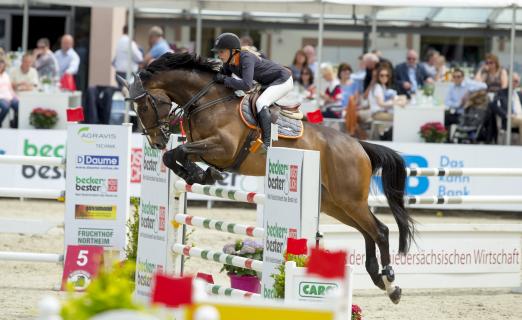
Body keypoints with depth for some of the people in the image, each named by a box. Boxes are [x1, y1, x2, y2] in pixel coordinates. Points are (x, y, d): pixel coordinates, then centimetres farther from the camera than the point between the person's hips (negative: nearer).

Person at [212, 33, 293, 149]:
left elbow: (247, 85, -42)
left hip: (283, 80, -10)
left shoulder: (246, 58, -32)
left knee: (260, 103, -28)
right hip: (267, 83, 10)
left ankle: (267, 143, -30)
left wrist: (224, 79, -34)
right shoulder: (228, 63, -6)